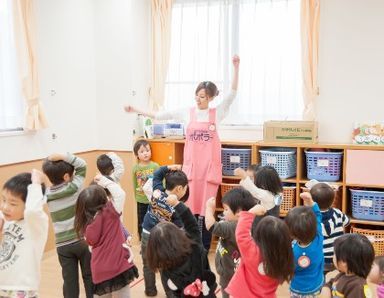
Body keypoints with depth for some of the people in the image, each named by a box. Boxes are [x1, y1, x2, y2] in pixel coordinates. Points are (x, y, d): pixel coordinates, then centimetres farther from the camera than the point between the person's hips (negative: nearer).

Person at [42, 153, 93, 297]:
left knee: (70, 281, 7)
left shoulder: (47, 194, -1)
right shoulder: (74, 187, -11)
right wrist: (63, 156, -11)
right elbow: (82, 166, -4)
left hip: (62, 245, 3)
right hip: (82, 240, -3)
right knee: (90, 277, 13)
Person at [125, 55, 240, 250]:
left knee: (206, 207, 3)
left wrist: (236, 68, -20)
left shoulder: (217, 113, 0)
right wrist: (136, 111, -3)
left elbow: (233, 93, -10)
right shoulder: (187, 113, 4)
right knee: (190, 207, 5)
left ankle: (205, 248, 14)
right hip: (191, 166, 1)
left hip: (210, 166, -1)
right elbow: (160, 116, 2)